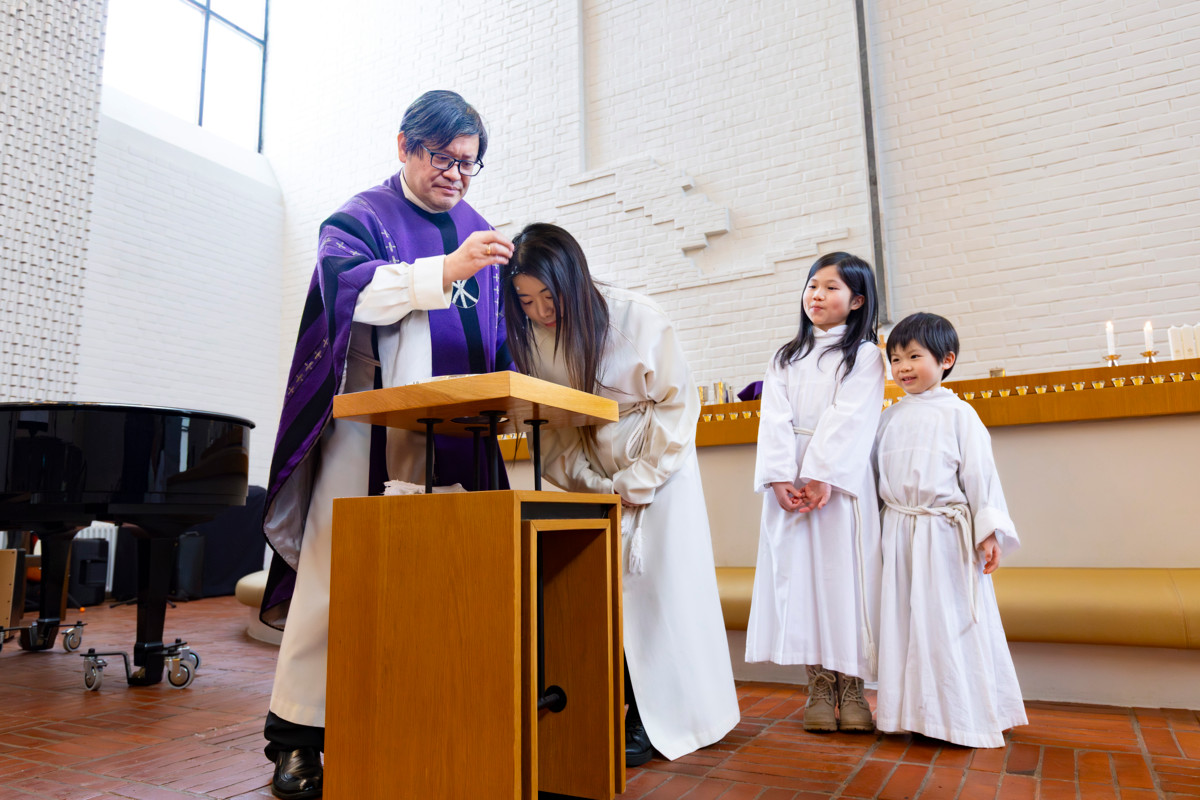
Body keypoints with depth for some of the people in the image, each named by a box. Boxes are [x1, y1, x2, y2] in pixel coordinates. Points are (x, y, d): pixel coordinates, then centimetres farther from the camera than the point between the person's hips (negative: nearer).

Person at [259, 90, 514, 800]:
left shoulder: (478, 230, 21)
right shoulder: (363, 216, 6)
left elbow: (494, 330, 24)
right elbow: (347, 285, -15)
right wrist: (446, 270, -24)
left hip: (452, 436, 5)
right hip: (367, 428, -4)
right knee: (336, 574, -3)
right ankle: (297, 735, 9)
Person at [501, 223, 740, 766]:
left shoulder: (638, 319, -18)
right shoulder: (528, 337, -8)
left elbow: (678, 402, -11)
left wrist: (637, 481, -13)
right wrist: (594, 485, -10)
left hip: (657, 464, -3)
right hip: (588, 474, 3)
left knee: (651, 587, -7)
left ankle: (653, 720, 4)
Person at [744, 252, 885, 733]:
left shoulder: (864, 355, 8)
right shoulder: (786, 358, 18)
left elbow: (849, 420, -6)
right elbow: (774, 419, 4)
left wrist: (822, 476, -18)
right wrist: (781, 477, -10)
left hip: (841, 482, -3)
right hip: (790, 482, 3)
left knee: (845, 575, -3)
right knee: (799, 574, 1)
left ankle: (851, 687, 8)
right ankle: (819, 685, 10)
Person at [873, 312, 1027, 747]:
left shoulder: (958, 413, -3)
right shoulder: (890, 416, 10)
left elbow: (979, 473, -4)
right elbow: (876, 472, 14)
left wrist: (988, 531, -10)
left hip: (946, 532, -4)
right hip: (898, 532, 4)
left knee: (952, 622, 2)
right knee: (904, 621, 9)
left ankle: (961, 713, 18)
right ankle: (912, 710, 23)